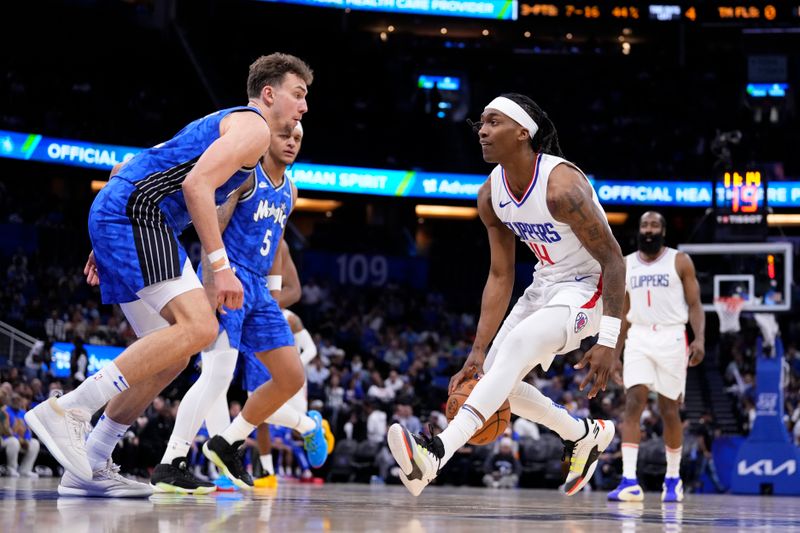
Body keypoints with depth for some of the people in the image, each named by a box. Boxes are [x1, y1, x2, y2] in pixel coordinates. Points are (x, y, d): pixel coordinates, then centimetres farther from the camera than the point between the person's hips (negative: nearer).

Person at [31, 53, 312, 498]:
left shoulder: (223, 124, 30)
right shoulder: (253, 127, -1)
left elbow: (125, 169, 28)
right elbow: (196, 185, -17)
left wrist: (107, 243, 25)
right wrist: (221, 266, -19)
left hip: (113, 214, 11)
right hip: (136, 213, -11)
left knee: (172, 352, 10)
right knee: (199, 327, -23)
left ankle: (90, 466, 8)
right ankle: (66, 411, -28)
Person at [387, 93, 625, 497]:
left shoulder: (561, 186, -27)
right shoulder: (491, 195, -4)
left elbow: (613, 260, -23)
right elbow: (500, 276, 2)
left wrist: (607, 342, -27)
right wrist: (478, 352, -4)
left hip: (588, 286, -9)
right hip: (546, 284, 9)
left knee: (516, 346, -31)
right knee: (496, 376, 8)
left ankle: (436, 455, -43)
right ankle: (585, 435, 30)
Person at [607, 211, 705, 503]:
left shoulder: (680, 262, 0)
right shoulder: (626, 265, 10)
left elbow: (695, 305, -2)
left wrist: (700, 339, -18)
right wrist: (614, 353, 14)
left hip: (671, 339, -2)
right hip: (638, 339, 2)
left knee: (669, 410, 3)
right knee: (633, 404, -13)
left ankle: (673, 478, 20)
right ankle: (629, 481, -19)